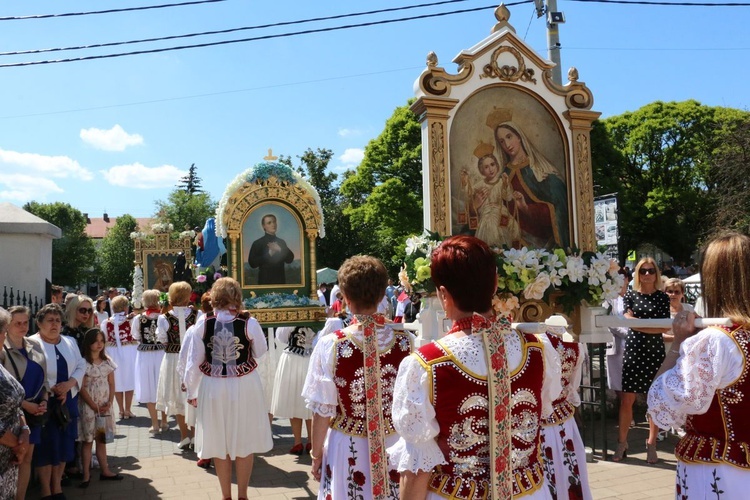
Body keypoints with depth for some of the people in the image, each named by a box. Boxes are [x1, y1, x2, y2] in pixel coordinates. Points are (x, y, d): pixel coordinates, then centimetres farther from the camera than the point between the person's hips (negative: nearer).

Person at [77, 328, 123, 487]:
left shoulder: (107, 361, 6)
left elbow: (111, 384, 7)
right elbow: (82, 388, -12)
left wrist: (109, 403, -6)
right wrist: (94, 406, -14)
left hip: (105, 406, 5)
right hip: (88, 405, -5)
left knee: (102, 439, 12)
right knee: (87, 440, 1)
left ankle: (105, 471, 19)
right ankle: (86, 475, 8)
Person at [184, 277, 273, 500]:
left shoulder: (202, 323, -8)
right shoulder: (248, 322, -11)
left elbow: (194, 361, -3)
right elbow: (261, 351, 3)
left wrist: (191, 391, 9)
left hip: (213, 387, 1)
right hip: (245, 386, -1)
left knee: (220, 443, 15)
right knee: (245, 442, 15)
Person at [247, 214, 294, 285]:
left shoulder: (281, 242, 11)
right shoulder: (257, 243, -3)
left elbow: (290, 259, 4)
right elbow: (252, 263, -9)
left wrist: (280, 250, -12)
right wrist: (269, 254, -16)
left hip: (281, 280, 4)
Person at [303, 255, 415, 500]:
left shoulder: (330, 346, -17)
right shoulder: (406, 342, -11)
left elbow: (322, 412, -9)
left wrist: (317, 455, 7)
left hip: (348, 451, -1)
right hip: (397, 448, 2)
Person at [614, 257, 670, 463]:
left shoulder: (662, 297, 5)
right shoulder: (630, 295, 6)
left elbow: (666, 326, -1)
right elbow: (629, 321, -5)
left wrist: (639, 325, -12)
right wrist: (654, 327, -14)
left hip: (655, 352, 0)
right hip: (633, 350, 0)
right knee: (627, 399, 0)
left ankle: (652, 444, 18)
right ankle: (622, 443, 10)